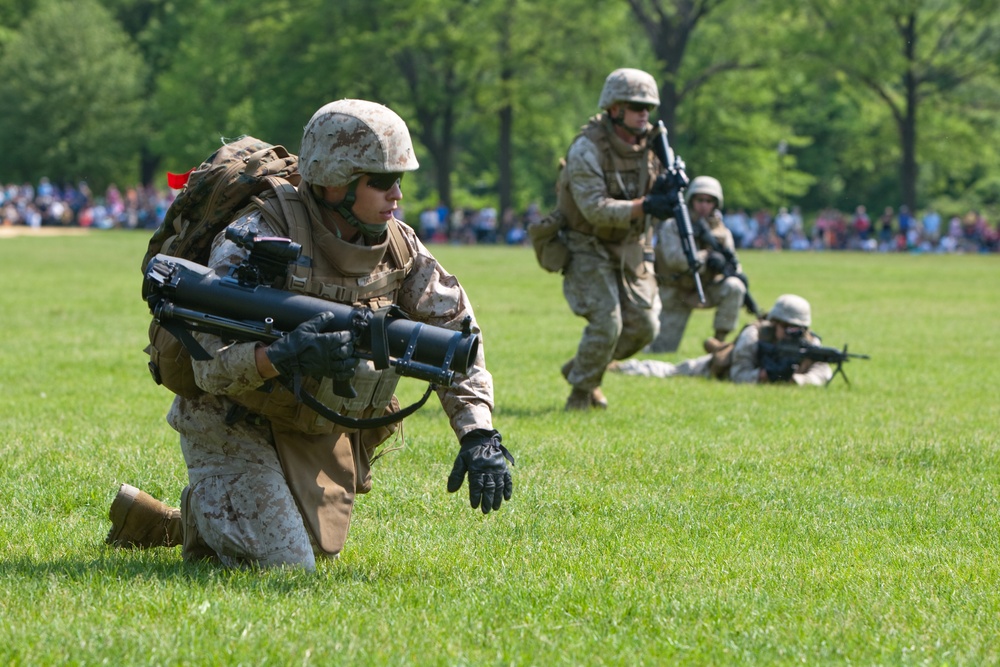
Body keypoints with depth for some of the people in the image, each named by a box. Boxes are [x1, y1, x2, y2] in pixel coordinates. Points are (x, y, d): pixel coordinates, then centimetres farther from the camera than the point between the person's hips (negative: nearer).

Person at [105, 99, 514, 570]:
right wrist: (280, 356, -57)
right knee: (280, 563, -17)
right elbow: (211, 361, -36)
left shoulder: (396, 244, -9)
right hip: (235, 421, -7)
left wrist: (478, 435, -19)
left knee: (316, 552, 15)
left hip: (319, 425, 7)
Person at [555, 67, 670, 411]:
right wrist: (643, 206, -41)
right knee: (606, 323, -18)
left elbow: (656, 193, 4)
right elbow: (595, 208, -29)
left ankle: (579, 368, 22)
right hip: (588, 249, -6)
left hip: (630, 249, 6)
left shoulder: (648, 143, -1)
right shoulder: (587, 149, -22)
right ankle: (581, 390, 4)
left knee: (643, 325, 1)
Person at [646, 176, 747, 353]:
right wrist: (706, 258, -34)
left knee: (734, 287, -29)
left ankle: (720, 341, -17)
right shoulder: (672, 226, -16)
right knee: (663, 350, -7)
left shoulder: (722, 232, -3)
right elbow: (674, 258, -31)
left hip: (706, 290, 3)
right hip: (677, 292, -3)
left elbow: (732, 265, -5)